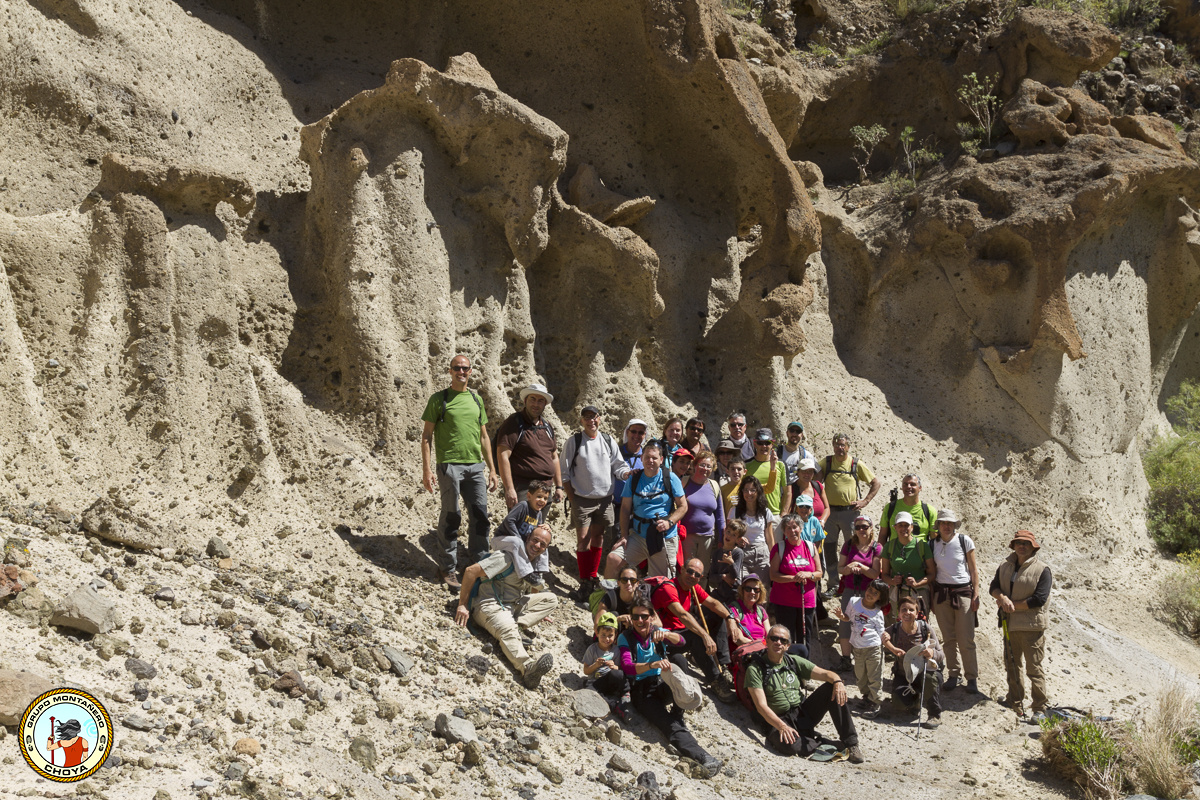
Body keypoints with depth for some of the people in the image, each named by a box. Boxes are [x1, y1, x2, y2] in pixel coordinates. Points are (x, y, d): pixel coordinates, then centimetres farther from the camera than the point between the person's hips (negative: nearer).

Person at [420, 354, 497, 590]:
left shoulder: (476, 400, 17)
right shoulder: (439, 399, 3)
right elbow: (427, 435, 1)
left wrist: (492, 469, 15)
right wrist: (426, 469, -8)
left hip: (475, 465, 5)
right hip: (450, 464, -4)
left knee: (480, 516, 4)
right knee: (451, 517, -1)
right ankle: (447, 568, 8)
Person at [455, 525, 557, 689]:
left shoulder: (535, 564, 12)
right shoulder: (509, 556, -14)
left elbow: (534, 590, 34)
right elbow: (471, 571, -19)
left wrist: (538, 612, 24)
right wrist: (462, 605, -16)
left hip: (513, 606, 9)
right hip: (489, 606, -9)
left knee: (551, 599, 1)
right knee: (508, 631, -39)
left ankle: (516, 625, -18)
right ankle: (528, 668, -67)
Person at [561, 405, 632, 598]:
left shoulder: (608, 441, 8)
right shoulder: (573, 442, -1)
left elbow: (618, 466, 9)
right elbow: (565, 472, 1)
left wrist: (627, 473, -14)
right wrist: (572, 497, -5)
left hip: (604, 498, 3)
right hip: (582, 499, -3)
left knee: (598, 538, 10)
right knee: (583, 539, -5)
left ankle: (593, 576, 22)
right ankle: (585, 582, 1)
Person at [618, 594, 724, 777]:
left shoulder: (657, 633, 10)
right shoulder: (625, 638, 0)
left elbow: (681, 641, -10)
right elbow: (626, 666, -17)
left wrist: (665, 634, -32)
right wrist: (652, 664, -35)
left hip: (662, 685, 3)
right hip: (641, 690, -3)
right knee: (672, 726, -29)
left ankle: (677, 713, -15)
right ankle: (702, 757, -45)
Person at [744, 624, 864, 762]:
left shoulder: (794, 661, 10)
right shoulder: (755, 669, -5)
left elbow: (825, 673, 3)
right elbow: (761, 706, -14)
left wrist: (838, 682, -22)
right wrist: (781, 726, -30)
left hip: (804, 713, 5)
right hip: (781, 719, -5)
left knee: (831, 688, -17)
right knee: (789, 745, -40)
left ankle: (850, 742, -15)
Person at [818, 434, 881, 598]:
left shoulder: (856, 464, 3)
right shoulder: (826, 462, 5)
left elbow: (876, 482, 8)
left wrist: (865, 501, 0)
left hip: (850, 511, -1)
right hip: (830, 511, 2)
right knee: (829, 548, 4)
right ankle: (832, 585, 12)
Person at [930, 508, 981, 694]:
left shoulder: (964, 541, -3)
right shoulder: (934, 544, 5)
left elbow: (973, 570, 2)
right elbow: (932, 572, 10)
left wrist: (976, 595, -3)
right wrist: (931, 597, 8)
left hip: (963, 592, -3)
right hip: (941, 593, 3)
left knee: (966, 639, -5)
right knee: (948, 638, 5)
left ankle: (972, 678, 4)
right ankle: (953, 675, 15)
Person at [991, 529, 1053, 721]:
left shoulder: (1042, 569, -7)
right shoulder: (1006, 566, 12)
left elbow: (1039, 599, -15)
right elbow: (993, 587, 6)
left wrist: (1013, 605, -14)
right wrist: (1003, 598, -16)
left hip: (1032, 626, -6)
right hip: (1010, 625, 6)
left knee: (1034, 668, -4)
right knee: (1011, 665, 12)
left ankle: (1040, 708, 2)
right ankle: (1016, 703, 23)